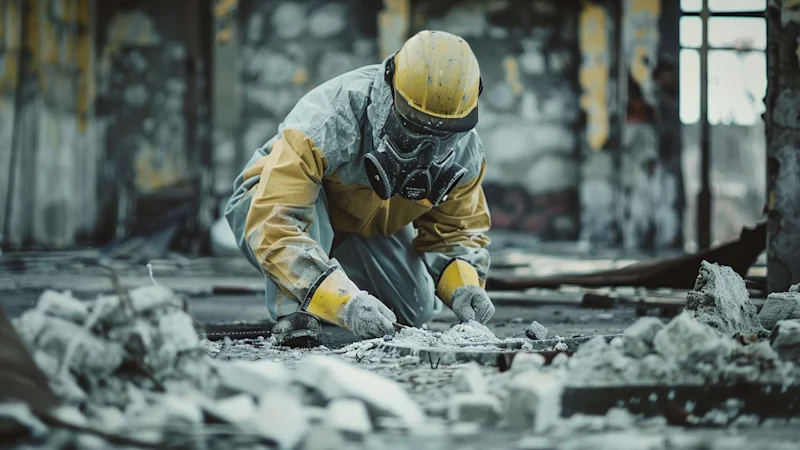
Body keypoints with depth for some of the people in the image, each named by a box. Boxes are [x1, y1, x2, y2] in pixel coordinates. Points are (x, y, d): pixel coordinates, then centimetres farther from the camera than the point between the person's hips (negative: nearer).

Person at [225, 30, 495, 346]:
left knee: (415, 311, -9)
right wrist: (346, 303, -58)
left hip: (370, 230, 6)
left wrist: (464, 284, -29)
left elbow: (457, 229, -5)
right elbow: (275, 228, -48)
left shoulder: (463, 151, -21)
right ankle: (294, 312, -27)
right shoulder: (326, 122, -41)